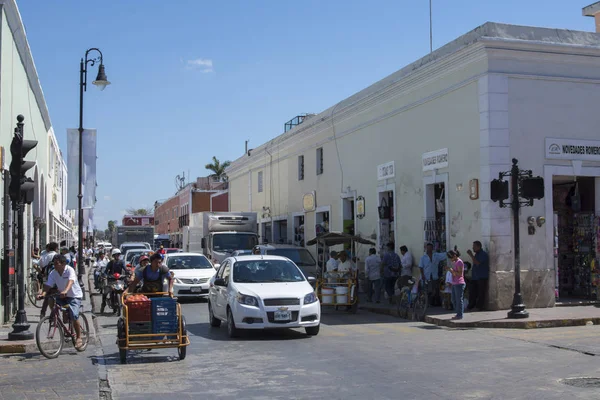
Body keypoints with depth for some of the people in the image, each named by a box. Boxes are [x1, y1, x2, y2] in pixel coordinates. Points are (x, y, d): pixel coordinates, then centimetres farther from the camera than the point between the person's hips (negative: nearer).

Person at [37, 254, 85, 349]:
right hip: (61, 296, 6)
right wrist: (43, 294, -36)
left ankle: (78, 337, -1)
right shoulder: (53, 273, -5)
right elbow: (48, 285, -15)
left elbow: (70, 281, -38)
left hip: (74, 296, -6)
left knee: (74, 316, -22)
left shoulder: (70, 270, -20)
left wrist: (65, 291, -56)